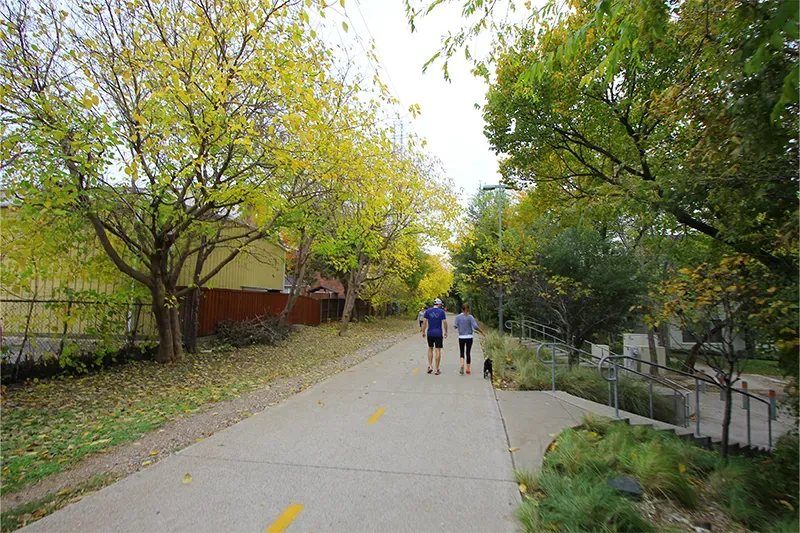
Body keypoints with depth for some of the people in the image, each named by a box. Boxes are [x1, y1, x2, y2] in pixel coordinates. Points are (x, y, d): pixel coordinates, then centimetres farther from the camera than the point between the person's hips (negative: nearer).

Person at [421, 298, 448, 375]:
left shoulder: (428, 311, 0)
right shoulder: (442, 311, -4)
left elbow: (424, 322, -2)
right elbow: (445, 322, -6)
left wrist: (423, 332, 6)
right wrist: (445, 332, 5)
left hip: (430, 333, 2)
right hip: (439, 334, -2)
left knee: (430, 349, 19)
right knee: (438, 350, 3)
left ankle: (430, 366, 10)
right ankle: (437, 370, 5)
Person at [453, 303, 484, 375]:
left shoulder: (458, 317, -4)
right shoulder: (470, 317, -7)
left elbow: (455, 326, -6)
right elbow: (475, 326, -14)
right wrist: (480, 331, 2)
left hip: (461, 337, 0)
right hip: (469, 337, 0)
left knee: (462, 352, 11)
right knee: (468, 352, 10)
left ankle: (462, 365, -14)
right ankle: (468, 369, 13)